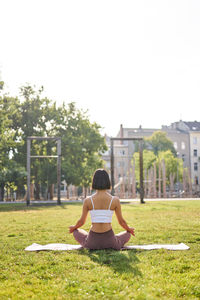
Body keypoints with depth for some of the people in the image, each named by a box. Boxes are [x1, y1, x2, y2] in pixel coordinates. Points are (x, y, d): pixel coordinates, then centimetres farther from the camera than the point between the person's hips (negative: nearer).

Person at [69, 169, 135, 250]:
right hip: (109, 241, 0)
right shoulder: (115, 200, -6)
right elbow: (121, 221, 6)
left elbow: (81, 221, 7)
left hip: (92, 242, 1)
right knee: (128, 234, 31)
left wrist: (73, 227, 30)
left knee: (76, 232, 33)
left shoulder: (88, 200, -5)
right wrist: (129, 229, 29)